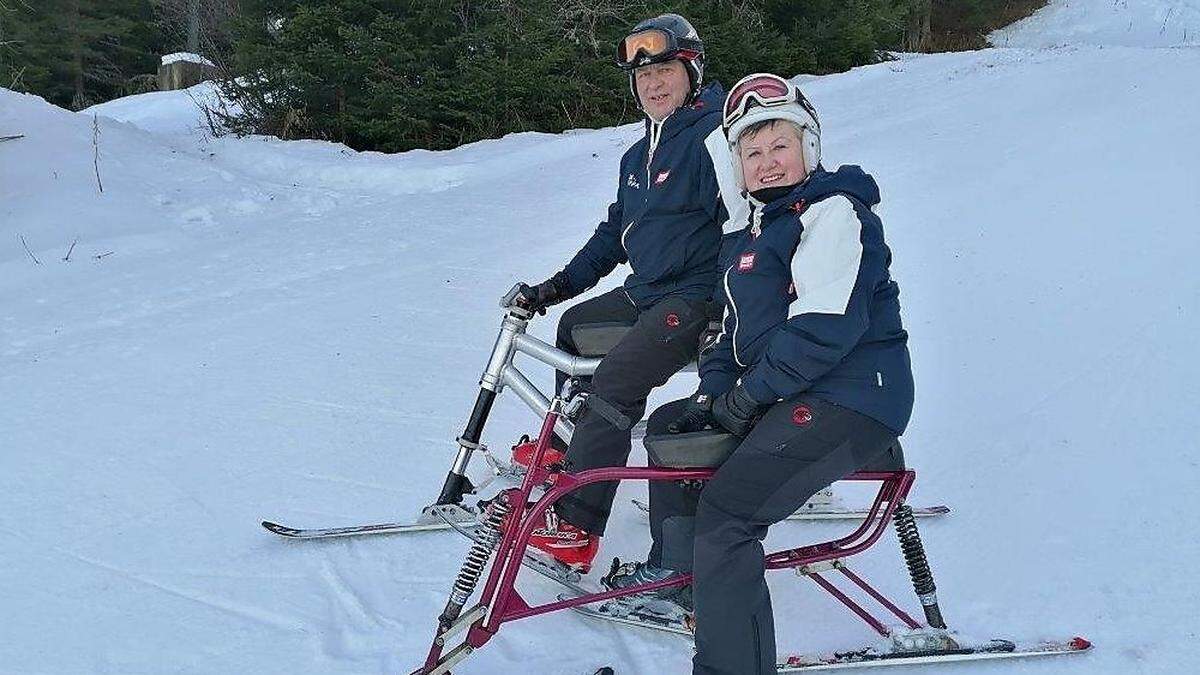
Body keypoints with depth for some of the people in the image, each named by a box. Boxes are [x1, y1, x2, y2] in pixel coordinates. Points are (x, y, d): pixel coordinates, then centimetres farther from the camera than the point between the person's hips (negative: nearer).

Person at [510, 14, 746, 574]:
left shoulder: (712, 134, -14)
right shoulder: (639, 156, 16)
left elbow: (748, 224, -21)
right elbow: (615, 232, 24)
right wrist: (560, 285, 17)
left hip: (699, 297, -10)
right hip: (647, 293, 10)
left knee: (616, 380, -26)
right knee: (575, 326, 23)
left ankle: (576, 526, -25)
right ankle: (566, 447, 38)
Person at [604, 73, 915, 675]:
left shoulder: (833, 210, -11)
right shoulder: (759, 227, 20)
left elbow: (825, 327, -23)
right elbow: (741, 326, 21)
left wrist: (746, 397, -17)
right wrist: (711, 393, 5)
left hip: (849, 399, -10)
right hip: (784, 393, 10)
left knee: (725, 513, -23)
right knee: (671, 427, 20)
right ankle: (678, 569, 36)